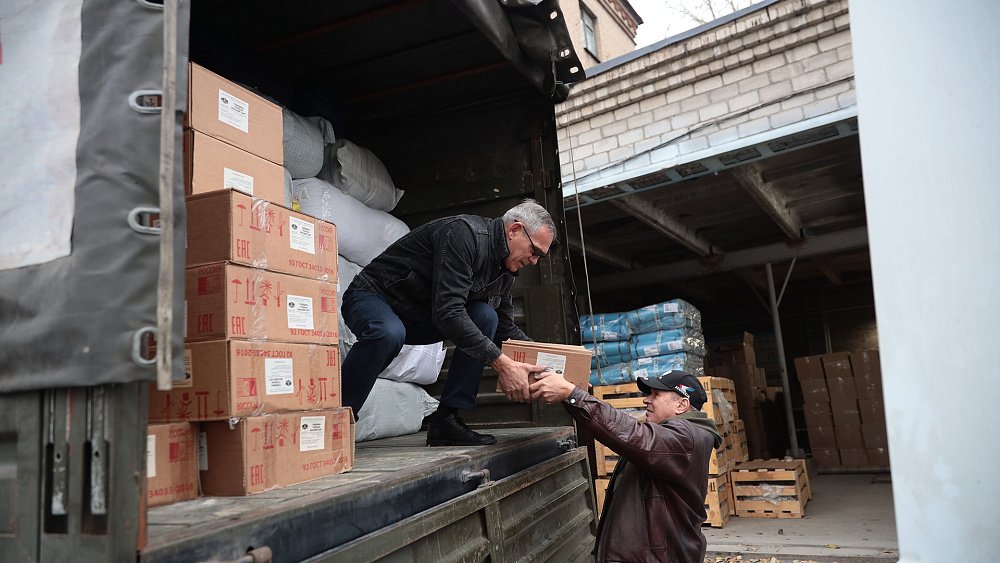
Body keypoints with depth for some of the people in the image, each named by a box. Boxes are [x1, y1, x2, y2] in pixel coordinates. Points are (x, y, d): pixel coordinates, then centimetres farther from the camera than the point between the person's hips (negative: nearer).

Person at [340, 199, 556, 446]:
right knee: (389, 335, -41)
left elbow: (506, 330, 10)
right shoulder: (463, 233, -27)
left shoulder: (505, 269, 3)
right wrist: (501, 364, -36)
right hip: (371, 296, -8)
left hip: (418, 315, 8)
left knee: (485, 317, -13)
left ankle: (446, 420, -12)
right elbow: (448, 311, -36)